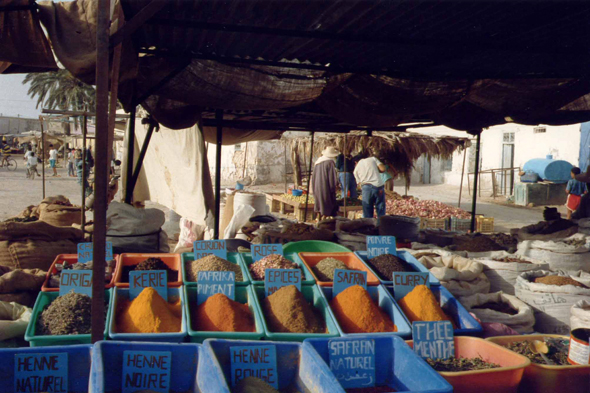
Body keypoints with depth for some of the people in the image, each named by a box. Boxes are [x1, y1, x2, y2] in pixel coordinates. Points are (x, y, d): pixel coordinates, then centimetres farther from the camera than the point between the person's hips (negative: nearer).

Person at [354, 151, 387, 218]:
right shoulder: (373, 159, 12)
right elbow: (383, 169, 2)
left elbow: (359, 182, 13)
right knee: (381, 213, 7)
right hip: (378, 186, -1)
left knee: (367, 215, 8)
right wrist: (375, 171, 19)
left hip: (366, 188, 1)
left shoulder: (356, 169, 16)